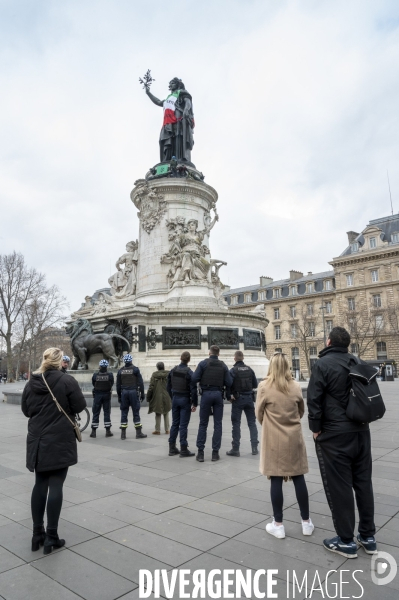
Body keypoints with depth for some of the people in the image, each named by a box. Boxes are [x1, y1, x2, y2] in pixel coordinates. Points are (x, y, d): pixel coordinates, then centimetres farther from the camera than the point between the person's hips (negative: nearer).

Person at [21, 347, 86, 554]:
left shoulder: (31, 383, 2)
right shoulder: (67, 381, -14)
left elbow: (26, 410, 11)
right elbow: (80, 406, -10)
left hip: (37, 440, 5)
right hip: (60, 441, -5)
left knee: (40, 484, 15)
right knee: (55, 485, 2)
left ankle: (37, 535, 22)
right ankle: (51, 537, 8)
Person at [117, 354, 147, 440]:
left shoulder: (120, 371, 6)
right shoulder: (135, 369, -3)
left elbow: (118, 385, 9)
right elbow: (140, 382, -5)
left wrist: (119, 396, 16)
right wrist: (142, 393, 1)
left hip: (124, 392, 3)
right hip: (133, 392, -3)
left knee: (124, 412, 7)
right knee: (136, 412, 2)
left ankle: (123, 434, 7)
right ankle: (138, 433, 5)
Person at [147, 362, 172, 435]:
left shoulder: (154, 375, -6)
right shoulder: (168, 374, -2)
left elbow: (151, 387, -6)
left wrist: (148, 397, 3)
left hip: (157, 397, -2)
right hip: (167, 397, 2)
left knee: (158, 414, 7)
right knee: (166, 413, 14)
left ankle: (157, 430, 11)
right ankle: (167, 430, 18)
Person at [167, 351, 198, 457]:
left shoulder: (173, 371, 2)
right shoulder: (189, 373, -15)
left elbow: (168, 386, 10)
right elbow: (193, 389, -16)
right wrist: (195, 404, -7)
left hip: (175, 399, 5)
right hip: (185, 400, -5)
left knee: (174, 424, 13)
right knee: (183, 425, -1)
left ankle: (172, 448, 19)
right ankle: (183, 450, 5)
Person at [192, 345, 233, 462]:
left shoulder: (203, 363, -2)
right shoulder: (223, 366, 5)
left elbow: (194, 379, -11)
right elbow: (229, 382, -2)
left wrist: (202, 380, 11)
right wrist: (228, 394, 16)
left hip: (206, 394, -1)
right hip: (218, 395, 2)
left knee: (203, 424, 6)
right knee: (217, 424, 8)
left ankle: (200, 452, 5)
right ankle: (215, 452, 9)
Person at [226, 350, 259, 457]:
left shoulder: (233, 370, -10)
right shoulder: (249, 369, 2)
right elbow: (255, 385, 6)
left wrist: (230, 395, 0)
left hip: (237, 399, -3)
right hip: (249, 397, 3)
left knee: (236, 424, 3)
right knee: (252, 423, 11)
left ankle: (235, 449, 6)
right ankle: (254, 447, 12)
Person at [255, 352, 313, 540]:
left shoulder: (264, 386, -11)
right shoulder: (296, 386, -3)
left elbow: (259, 414, -1)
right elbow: (301, 412, 10)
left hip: (274, 439, -3)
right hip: (294, 437, 3)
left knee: (276, 480, 5)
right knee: (299, 479, 12)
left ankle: (278, 524, 15)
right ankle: (306, 522, 23)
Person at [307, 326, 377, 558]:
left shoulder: (323, 364, -13)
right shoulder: (360, 364, 6)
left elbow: (314, 400, -17)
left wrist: (316, 428, -6)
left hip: (334, 434, -6)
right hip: (361, 431, 7)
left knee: (339, 487, 4)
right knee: (363, 483, 16)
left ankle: (346, 541, 14)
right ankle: (368, 536, 27)